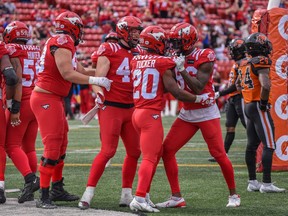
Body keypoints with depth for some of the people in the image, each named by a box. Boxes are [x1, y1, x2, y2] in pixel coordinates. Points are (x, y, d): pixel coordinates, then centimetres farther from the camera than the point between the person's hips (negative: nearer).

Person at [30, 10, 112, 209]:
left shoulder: (64, 44, 15)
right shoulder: (62, 43, -15)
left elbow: (81, 71, 18)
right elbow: (68, 74, -21)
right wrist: (96, 80, -17)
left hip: (53, 99, 10)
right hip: (46, 99, -10)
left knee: (61, 146, 18)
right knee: (52, 148, -11)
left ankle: (57, 190, 29)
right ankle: (44, 197, -11)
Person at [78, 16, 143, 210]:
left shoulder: (138, 53, 11)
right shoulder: (109, 50, -9)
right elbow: (99, 78, -13)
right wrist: (99, 95, -30)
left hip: (131, 108, 7)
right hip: (111, 107, -7)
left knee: (134, 152, 9)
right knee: (108, 151, -12)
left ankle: (127, 194, 18)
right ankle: (88, 193, -7)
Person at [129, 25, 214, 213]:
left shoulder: (136, 61, 9)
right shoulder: (163, 63, -9)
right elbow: (175, 91, -10)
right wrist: (200, 98, 1)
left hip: (137, 112, 7)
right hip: (151, 115, -7)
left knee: (156, 154, 20)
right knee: (150, 158, -8)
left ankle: (144, 193, 18)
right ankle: (139, 198, -19)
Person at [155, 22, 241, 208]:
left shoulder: (204, 58, -15)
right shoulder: (178, 58, 5)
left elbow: (198, 88, -22)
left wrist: (182, 69, -26)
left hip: (206, 112, -6)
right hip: (187, 114, 7)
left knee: (219, 154, -7)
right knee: (167, 150, -3)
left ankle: (233, 194, 13)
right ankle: (176, 197, 1)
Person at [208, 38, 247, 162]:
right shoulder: (237, 64, 15)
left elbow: (237, 85, -19)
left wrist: (221, 93, -17)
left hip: (240, 98, -10)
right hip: (232, 99, 10)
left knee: (249, 126, -7)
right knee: (229, 128, 9)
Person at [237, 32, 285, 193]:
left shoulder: (245, 64, 12)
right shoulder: (261, 63, -15)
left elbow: (239, 84, 28)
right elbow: (266, 85, -29)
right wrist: (263, 102, -16)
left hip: (248, 106, 9)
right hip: (259, 108, -9)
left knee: (252, 145, 12)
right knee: (269, 145, -7)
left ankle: (252, 182, 17)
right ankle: (267, 184, -11)